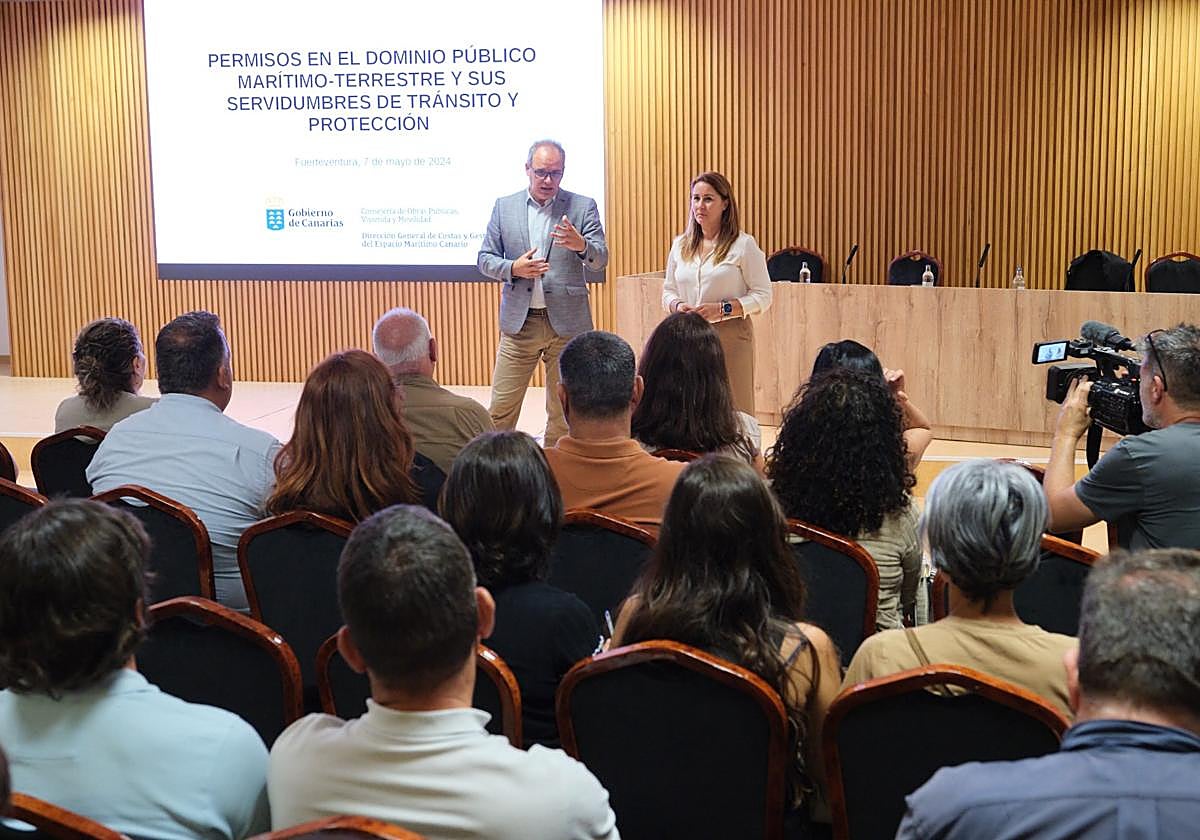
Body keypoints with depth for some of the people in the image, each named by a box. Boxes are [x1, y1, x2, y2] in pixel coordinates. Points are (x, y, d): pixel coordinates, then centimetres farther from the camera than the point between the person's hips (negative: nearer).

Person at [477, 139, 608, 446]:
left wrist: (581, 245, -29)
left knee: (564, 410, 7)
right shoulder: (504, 206, 7)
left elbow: (600, 259, -7)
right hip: (519, 321, 1)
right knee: (501, 409, 0)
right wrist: (513, 268, -13)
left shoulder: (583, 207, 1)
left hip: (566, 321, -1)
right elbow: (484, 259, 7)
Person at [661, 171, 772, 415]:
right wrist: (677, 306, -3)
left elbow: (763, 296, -3)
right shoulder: (680, 245, 13)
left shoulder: (743, 245, -1)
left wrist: (723, 309, -15)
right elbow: (668, 291, 20)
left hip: (730, 337, -4)